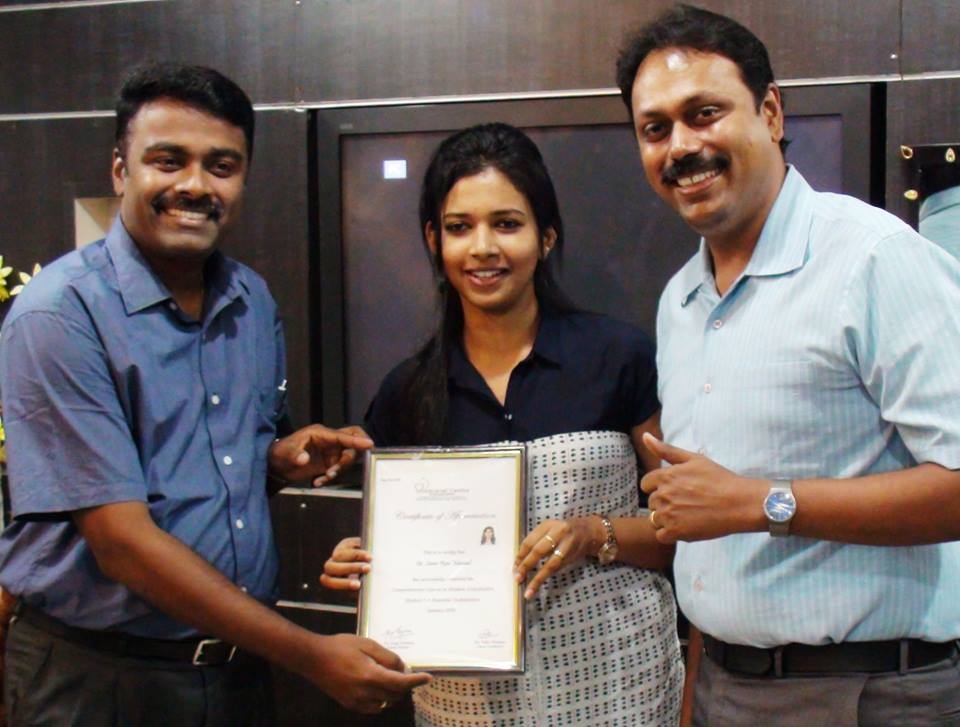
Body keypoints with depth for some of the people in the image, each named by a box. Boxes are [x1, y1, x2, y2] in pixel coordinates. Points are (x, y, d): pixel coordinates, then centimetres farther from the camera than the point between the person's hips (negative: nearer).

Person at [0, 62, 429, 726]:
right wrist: (313, 657, -22)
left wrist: (284, 458, -6)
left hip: (242, 662, 6)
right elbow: (120, 540, -21)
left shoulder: (253, 300, 4)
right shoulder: (61, 314, -17)